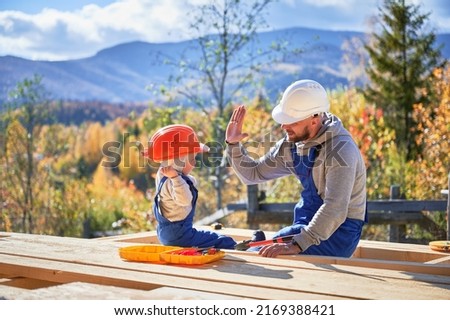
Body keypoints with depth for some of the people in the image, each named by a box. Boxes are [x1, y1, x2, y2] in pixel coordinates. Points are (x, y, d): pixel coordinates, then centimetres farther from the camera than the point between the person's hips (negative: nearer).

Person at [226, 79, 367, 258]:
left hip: (340, 231, -8)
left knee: (270, 258, -23)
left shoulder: (340, 150, -24)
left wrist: (298, 245, -42)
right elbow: (252, 173, 11)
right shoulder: (291, 144, 1)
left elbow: (335, 209, -34)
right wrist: (233, 144, -6)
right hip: (307, 223, 8)